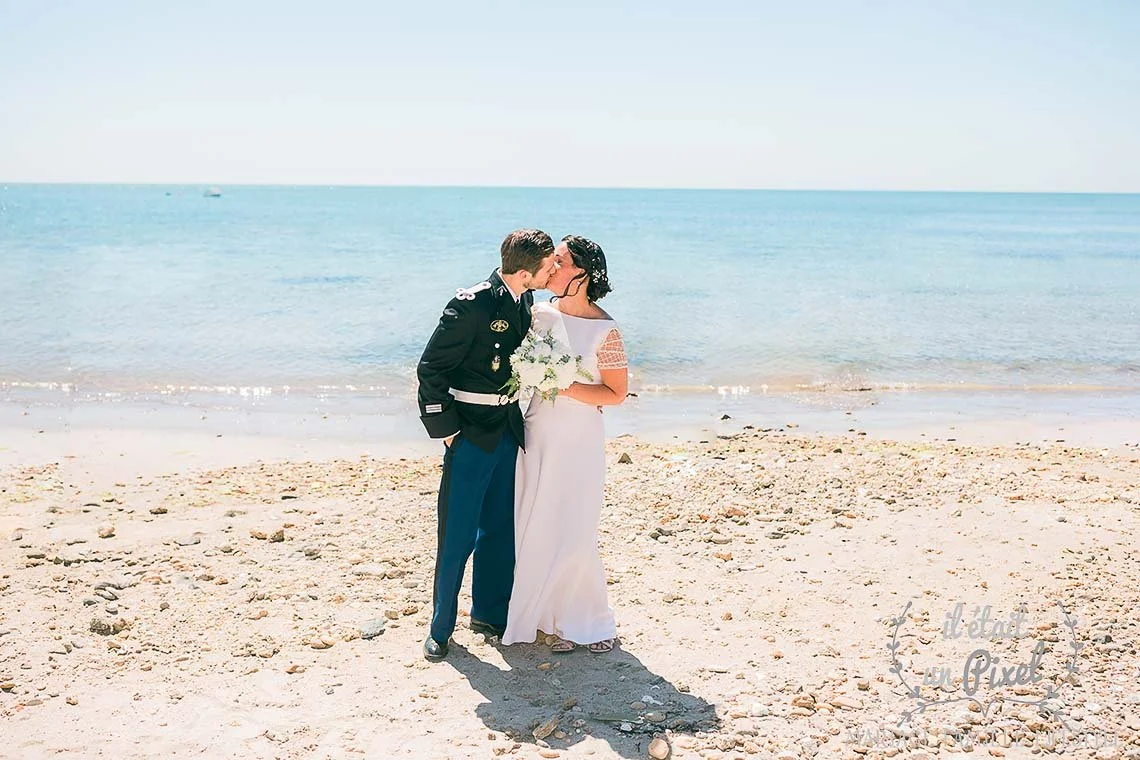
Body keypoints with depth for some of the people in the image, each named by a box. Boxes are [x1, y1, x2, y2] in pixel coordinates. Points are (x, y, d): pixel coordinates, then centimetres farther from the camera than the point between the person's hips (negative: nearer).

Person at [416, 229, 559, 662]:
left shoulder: (525, 301, 4)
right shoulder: (472, 304, -20)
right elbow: (430, 368, -15)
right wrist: (446, 429, -13)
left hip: (508, 428, 7)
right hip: (471, 431, -7)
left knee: (501, 528, 15)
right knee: (457, 534, 0)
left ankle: (489, 612, 31)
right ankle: (441, 628, 16)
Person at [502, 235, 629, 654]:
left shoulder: (605, 330, -12)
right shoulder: (540, 314, 4)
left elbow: (616, 393, -9)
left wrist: (566, 387, -18)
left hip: (579, 442, -5)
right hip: (537, 436, 5)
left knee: (572, 533, 0)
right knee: (535, 528, 8)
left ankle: (589, 622, 21)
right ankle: (554, 616, 23)